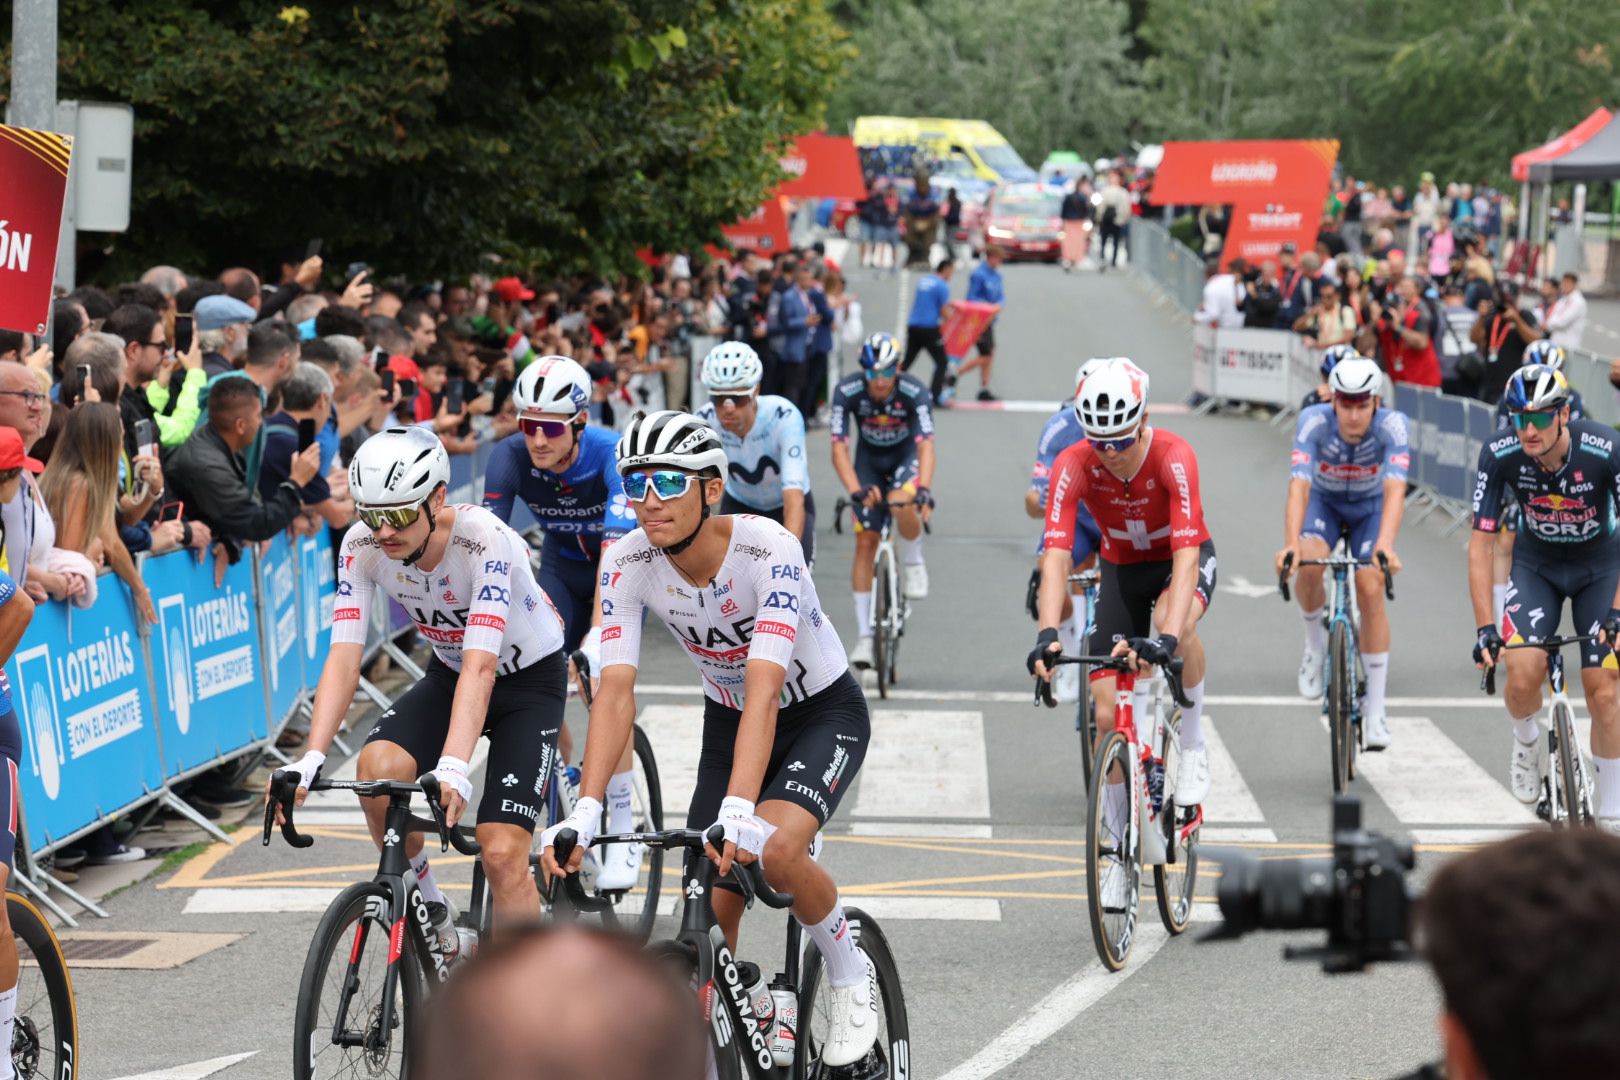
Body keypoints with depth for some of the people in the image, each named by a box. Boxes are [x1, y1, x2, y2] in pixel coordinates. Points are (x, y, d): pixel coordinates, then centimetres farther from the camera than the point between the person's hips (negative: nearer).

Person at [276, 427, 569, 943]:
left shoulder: (485, 541, -33)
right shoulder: (362, 547, -19)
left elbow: (480, 667, -41)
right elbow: (344, 657, -23)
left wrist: (453, 769, -54)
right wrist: (310, 760, -37)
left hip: (528, 678, -4)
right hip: (447, 675, 4)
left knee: (502, 854, -18)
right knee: (377, 768, -26)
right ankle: (430, 912, -3)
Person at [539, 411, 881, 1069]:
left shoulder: (768, 550, -32)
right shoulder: (630, 564, -20)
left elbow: (764, 691, -42)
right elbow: (615, 692, -26)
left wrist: (738, 811, -53)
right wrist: (583, 813, -39)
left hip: (823, 713, -4)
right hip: (728, 720, 4)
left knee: (773, 850, -31)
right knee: (708, 917, -8)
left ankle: (849, 973, -4)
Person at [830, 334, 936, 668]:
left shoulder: (914, 392, -30)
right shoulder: (847, 392, -26)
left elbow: (926, 445, -38)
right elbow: (839, 448, -28)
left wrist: (924, 489, -55)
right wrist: (855, 490, -43)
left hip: (906, 455, -2)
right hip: (869, 458, 2)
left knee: (901, 503, -35)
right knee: (865, 542, -6)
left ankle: (914, 562, -2)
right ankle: (864, 635, 0)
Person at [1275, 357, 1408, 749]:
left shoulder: (1393, 424, -32)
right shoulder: (1314, 421, -31)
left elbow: (1395, 489, -43)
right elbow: (1298, 485, -41)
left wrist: (1385, 545, -59)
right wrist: (1291, 543, -56)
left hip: (1371, 507, 0)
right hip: (1323, 502, 0)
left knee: (1370, 591, -18)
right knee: (1308, 564, -30)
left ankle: (1375, 709, -8)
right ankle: (1316, 647, 0)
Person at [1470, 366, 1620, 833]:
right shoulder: (1500, 456, -25)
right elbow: (1481, 543, -21)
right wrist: (1484, 627, -28)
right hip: (1536, 565, 1)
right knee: (1522, 676, -20)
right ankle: (1527, 742, 15)